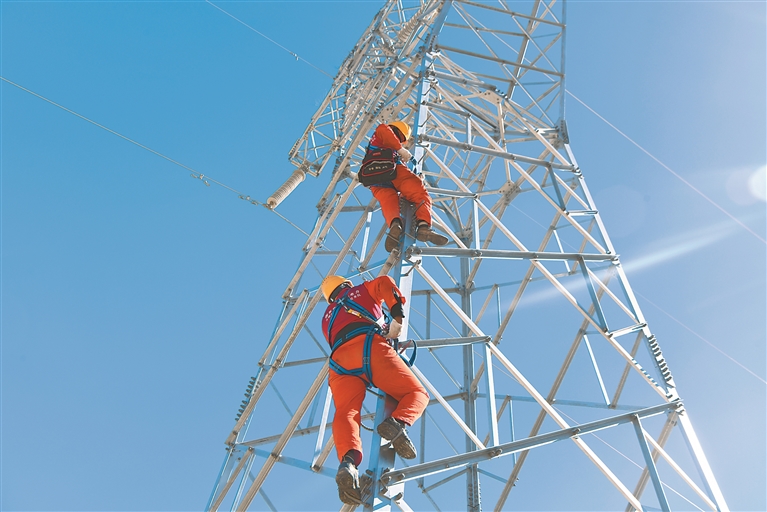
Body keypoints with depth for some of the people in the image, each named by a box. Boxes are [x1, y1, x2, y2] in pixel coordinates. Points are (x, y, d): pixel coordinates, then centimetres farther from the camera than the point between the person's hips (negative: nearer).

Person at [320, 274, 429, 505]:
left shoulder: (327, 318, 42)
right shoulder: (361, 291, 32)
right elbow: (385, 283, 11)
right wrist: (398, 317, 14)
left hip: (339, 360, 3)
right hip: (370, 347, -3)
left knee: (345, 413, -16)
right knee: (417, 393, 2)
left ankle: (348, 462, -47)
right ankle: (398, 422, -31)